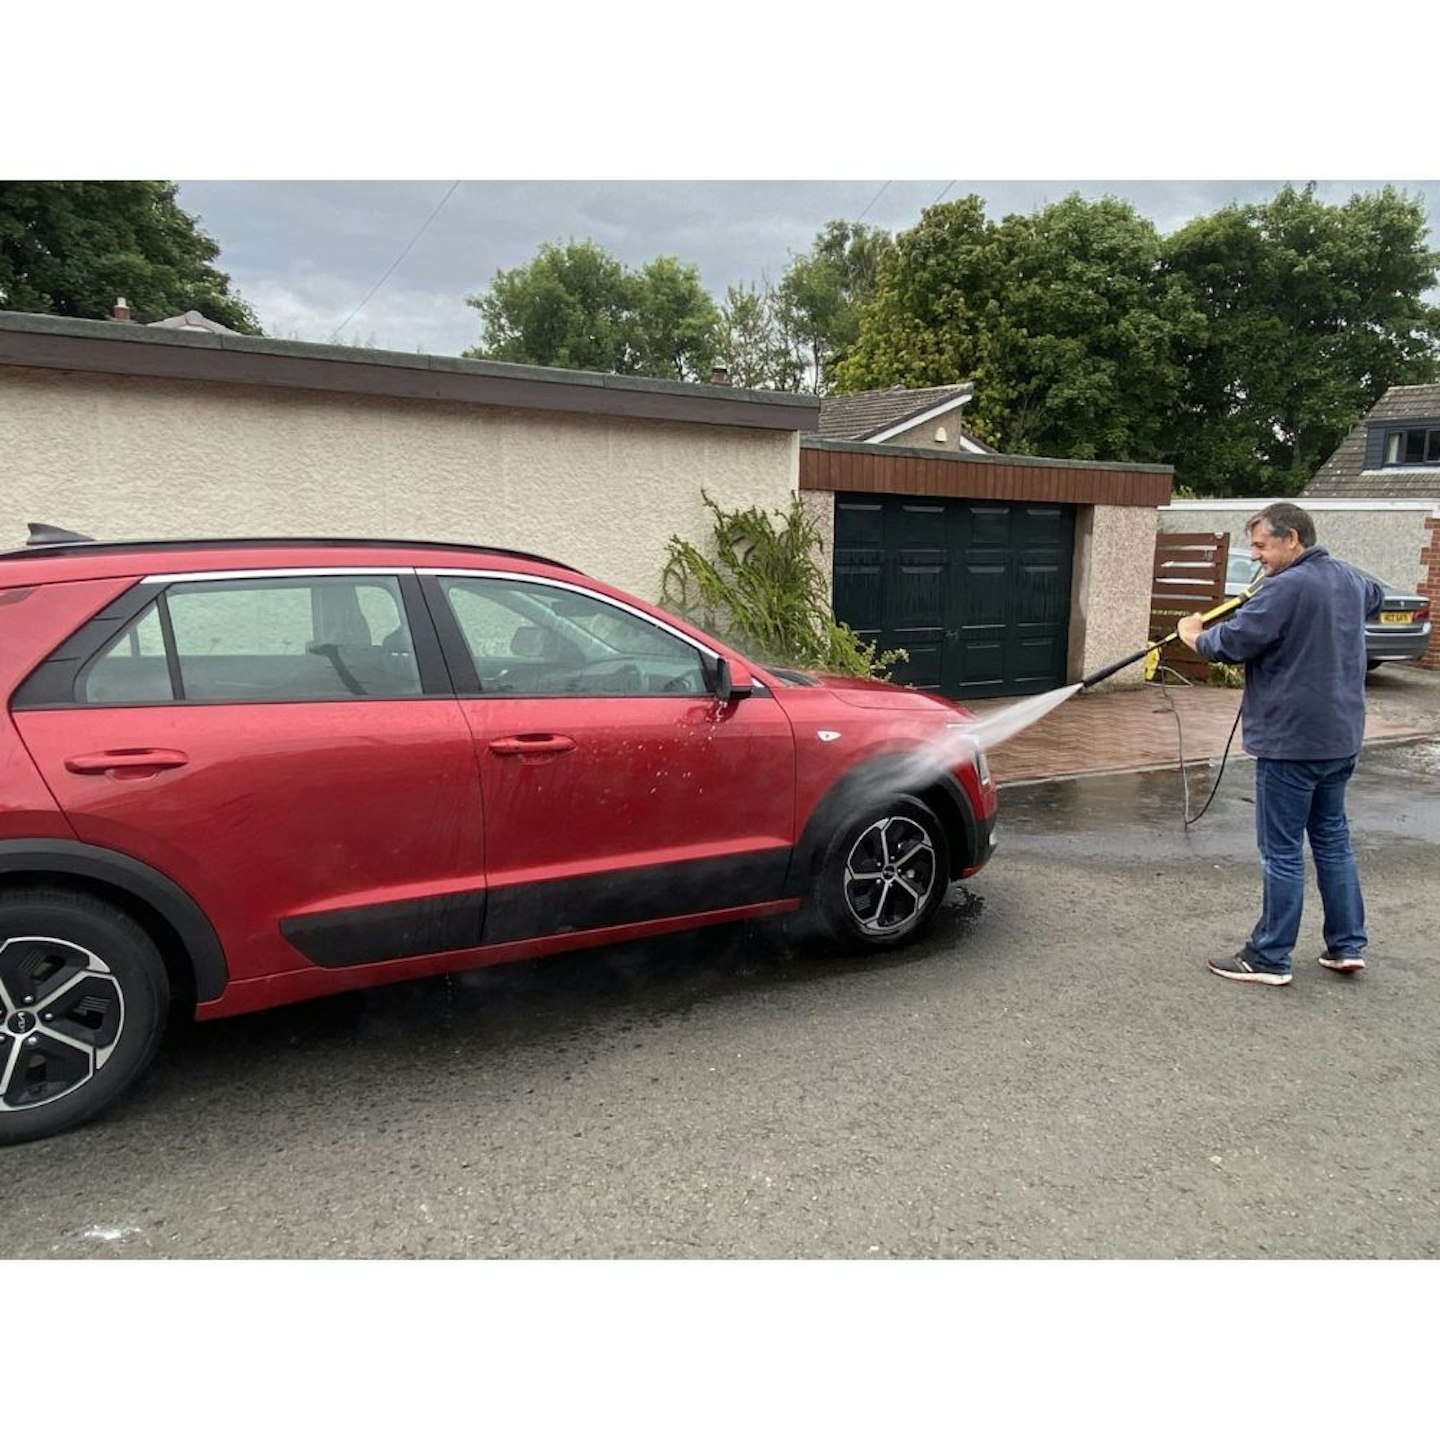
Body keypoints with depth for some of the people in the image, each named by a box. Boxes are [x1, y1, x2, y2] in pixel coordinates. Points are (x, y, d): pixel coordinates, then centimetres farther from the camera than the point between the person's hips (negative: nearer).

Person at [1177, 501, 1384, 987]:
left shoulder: (1286, 588, -19)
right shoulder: (1350, 578, 10)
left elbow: (1233, 641, -23)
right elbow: (1375, 596, 33)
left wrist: (1196, 636, -2)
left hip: (1291, 740, -9)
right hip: (1341, 736, 9)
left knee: (1282, 850, -1)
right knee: (1332, 837, 19)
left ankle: (1269, 957, 9)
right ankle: (1348, 945, 25)